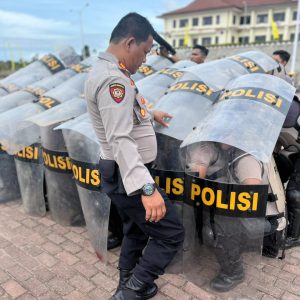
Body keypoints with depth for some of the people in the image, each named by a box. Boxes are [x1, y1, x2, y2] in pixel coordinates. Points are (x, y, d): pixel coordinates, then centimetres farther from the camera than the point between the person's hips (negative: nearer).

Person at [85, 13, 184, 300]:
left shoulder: (107, 71, 12)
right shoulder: (113, 79, -23)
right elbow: (120, 140, -32)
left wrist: (150, 114, 41)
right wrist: (147, 188, -37)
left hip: (123, 175, 11)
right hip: (127, 177, -11)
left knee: (135, 232, 24)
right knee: (171, 234, 0)